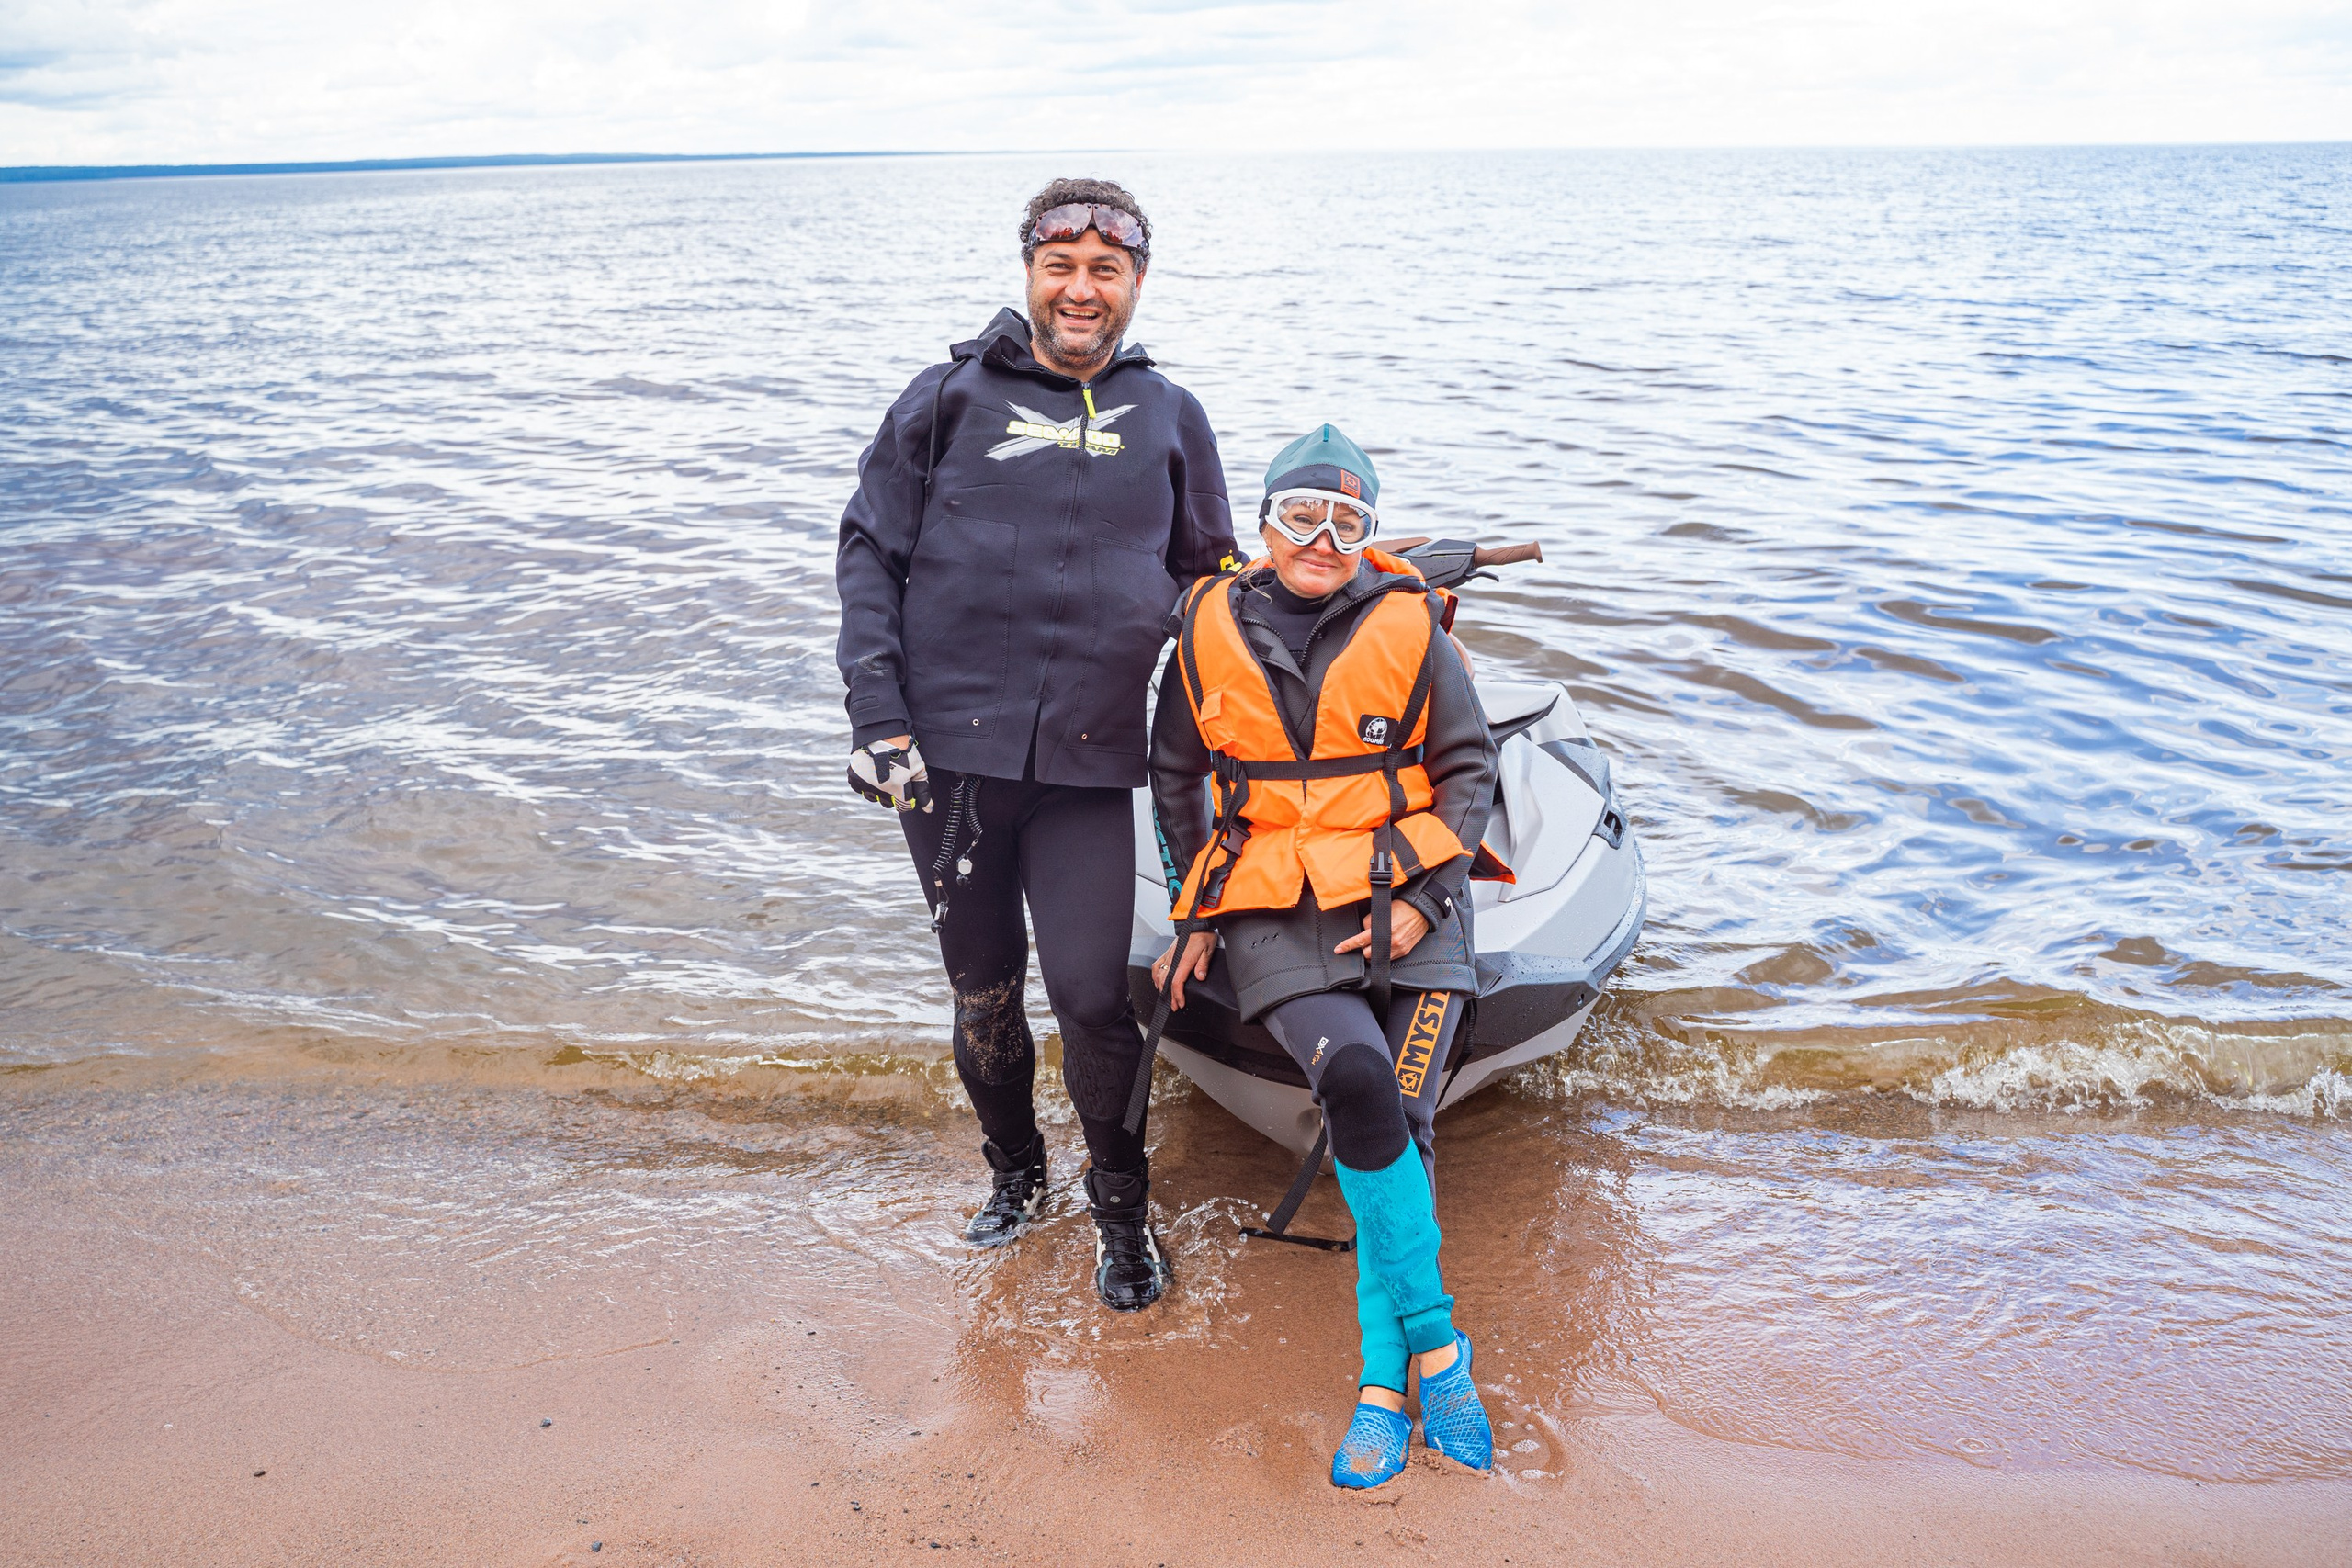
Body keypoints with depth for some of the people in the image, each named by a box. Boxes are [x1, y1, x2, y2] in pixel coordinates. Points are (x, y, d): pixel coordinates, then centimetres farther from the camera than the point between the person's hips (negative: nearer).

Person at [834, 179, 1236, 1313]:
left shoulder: (1168, 418, 10)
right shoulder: (952, 396, 4)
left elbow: (1209, 582, 19)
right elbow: (870, 549, 4)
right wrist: (877, 713, -6)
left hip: (1090, 762, 0)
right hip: (950, 751, 0)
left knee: (1091, 995, -6)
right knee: (984, 991, 10)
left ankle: (1121, 1209, 18)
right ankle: (1014, 1172, 36)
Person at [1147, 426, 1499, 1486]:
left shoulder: (1409, 626, 2)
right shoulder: (1211, 631, 5)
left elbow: (1468, 768, 7)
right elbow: (1176, 778, 16)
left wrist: (1423, 899, -4)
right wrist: (1197, 917, 10)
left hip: (1403, 903, 0)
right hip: (1274, 916, 0)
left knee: (1397, 1120, -16)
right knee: (1359, 1087, -25)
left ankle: (1382, 1383, -5)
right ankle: (1436, 1341, -10)